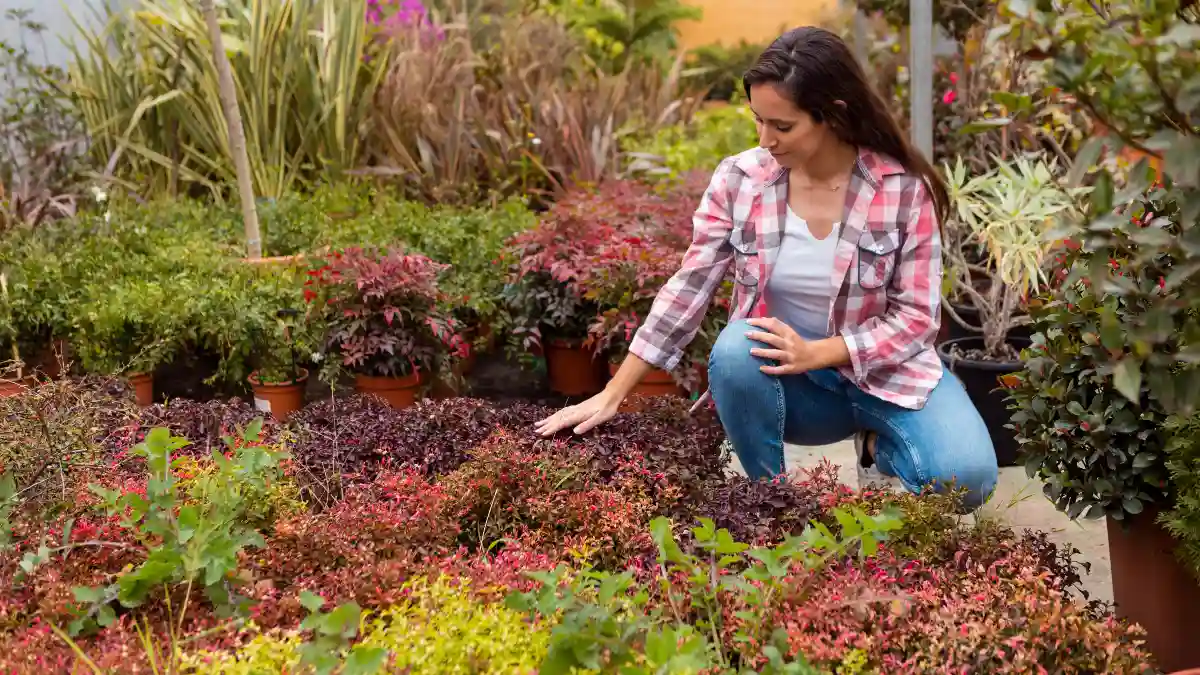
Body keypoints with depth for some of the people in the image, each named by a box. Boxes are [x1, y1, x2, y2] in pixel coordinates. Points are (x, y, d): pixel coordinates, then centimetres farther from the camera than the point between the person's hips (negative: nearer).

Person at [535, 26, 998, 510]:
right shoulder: (739, 179, -10)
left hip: (881, 369, -1)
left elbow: (916, 315, -12)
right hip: (785, 378, 1)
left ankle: (880, 447, 8)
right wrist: (612, 395, -11)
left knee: (965, 478, -27)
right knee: (734, 350, -34)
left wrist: (816, 352, -26)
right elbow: (688, 289, -8)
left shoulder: (904, 189, -15)